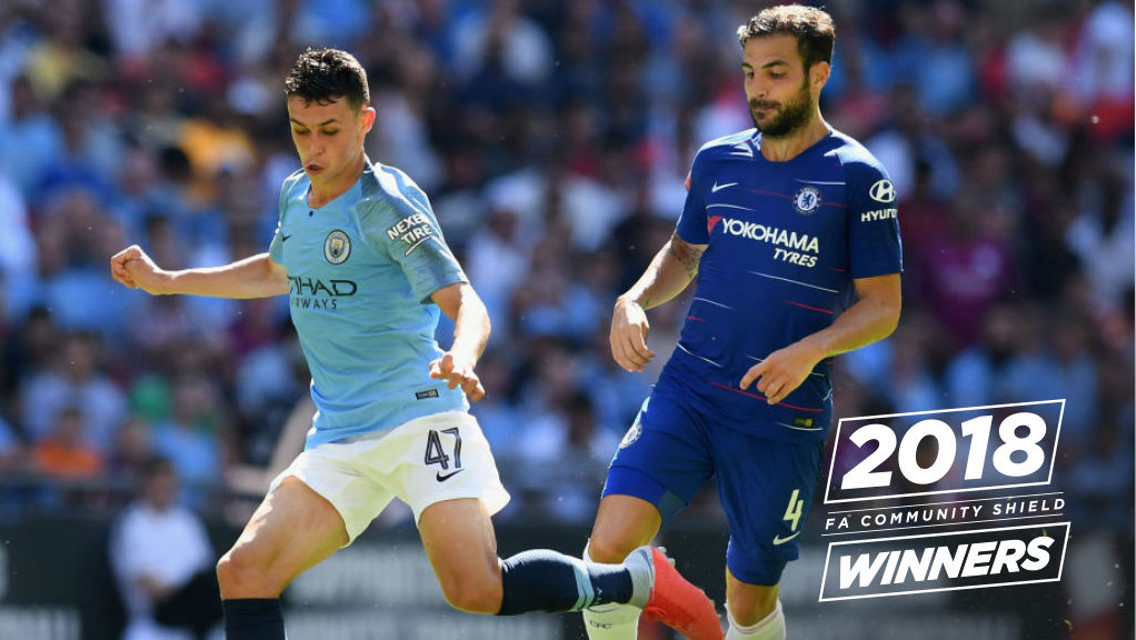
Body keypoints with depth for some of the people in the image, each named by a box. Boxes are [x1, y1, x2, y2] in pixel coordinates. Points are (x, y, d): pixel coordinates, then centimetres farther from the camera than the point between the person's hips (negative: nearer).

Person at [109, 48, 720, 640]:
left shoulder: (387, 203, -11)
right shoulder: (295, 195, 12)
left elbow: (465, 303, -19)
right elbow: (276, 272, 35)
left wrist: (462, 356, -41)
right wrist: (165, 281, 34)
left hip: (419, 416, -7)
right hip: (339, 438, 7)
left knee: (478, 590, -22)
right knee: (243, 574, -10)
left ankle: (636, 578, 0)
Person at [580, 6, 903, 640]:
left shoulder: (856, 177, -4)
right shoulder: (717, 160, 9)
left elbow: (882, 306, -4)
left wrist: (810, 350, -21)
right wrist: (635, 300, 5)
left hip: (785, 417, -3)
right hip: (688, 391, 3)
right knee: (608, 546, -17)